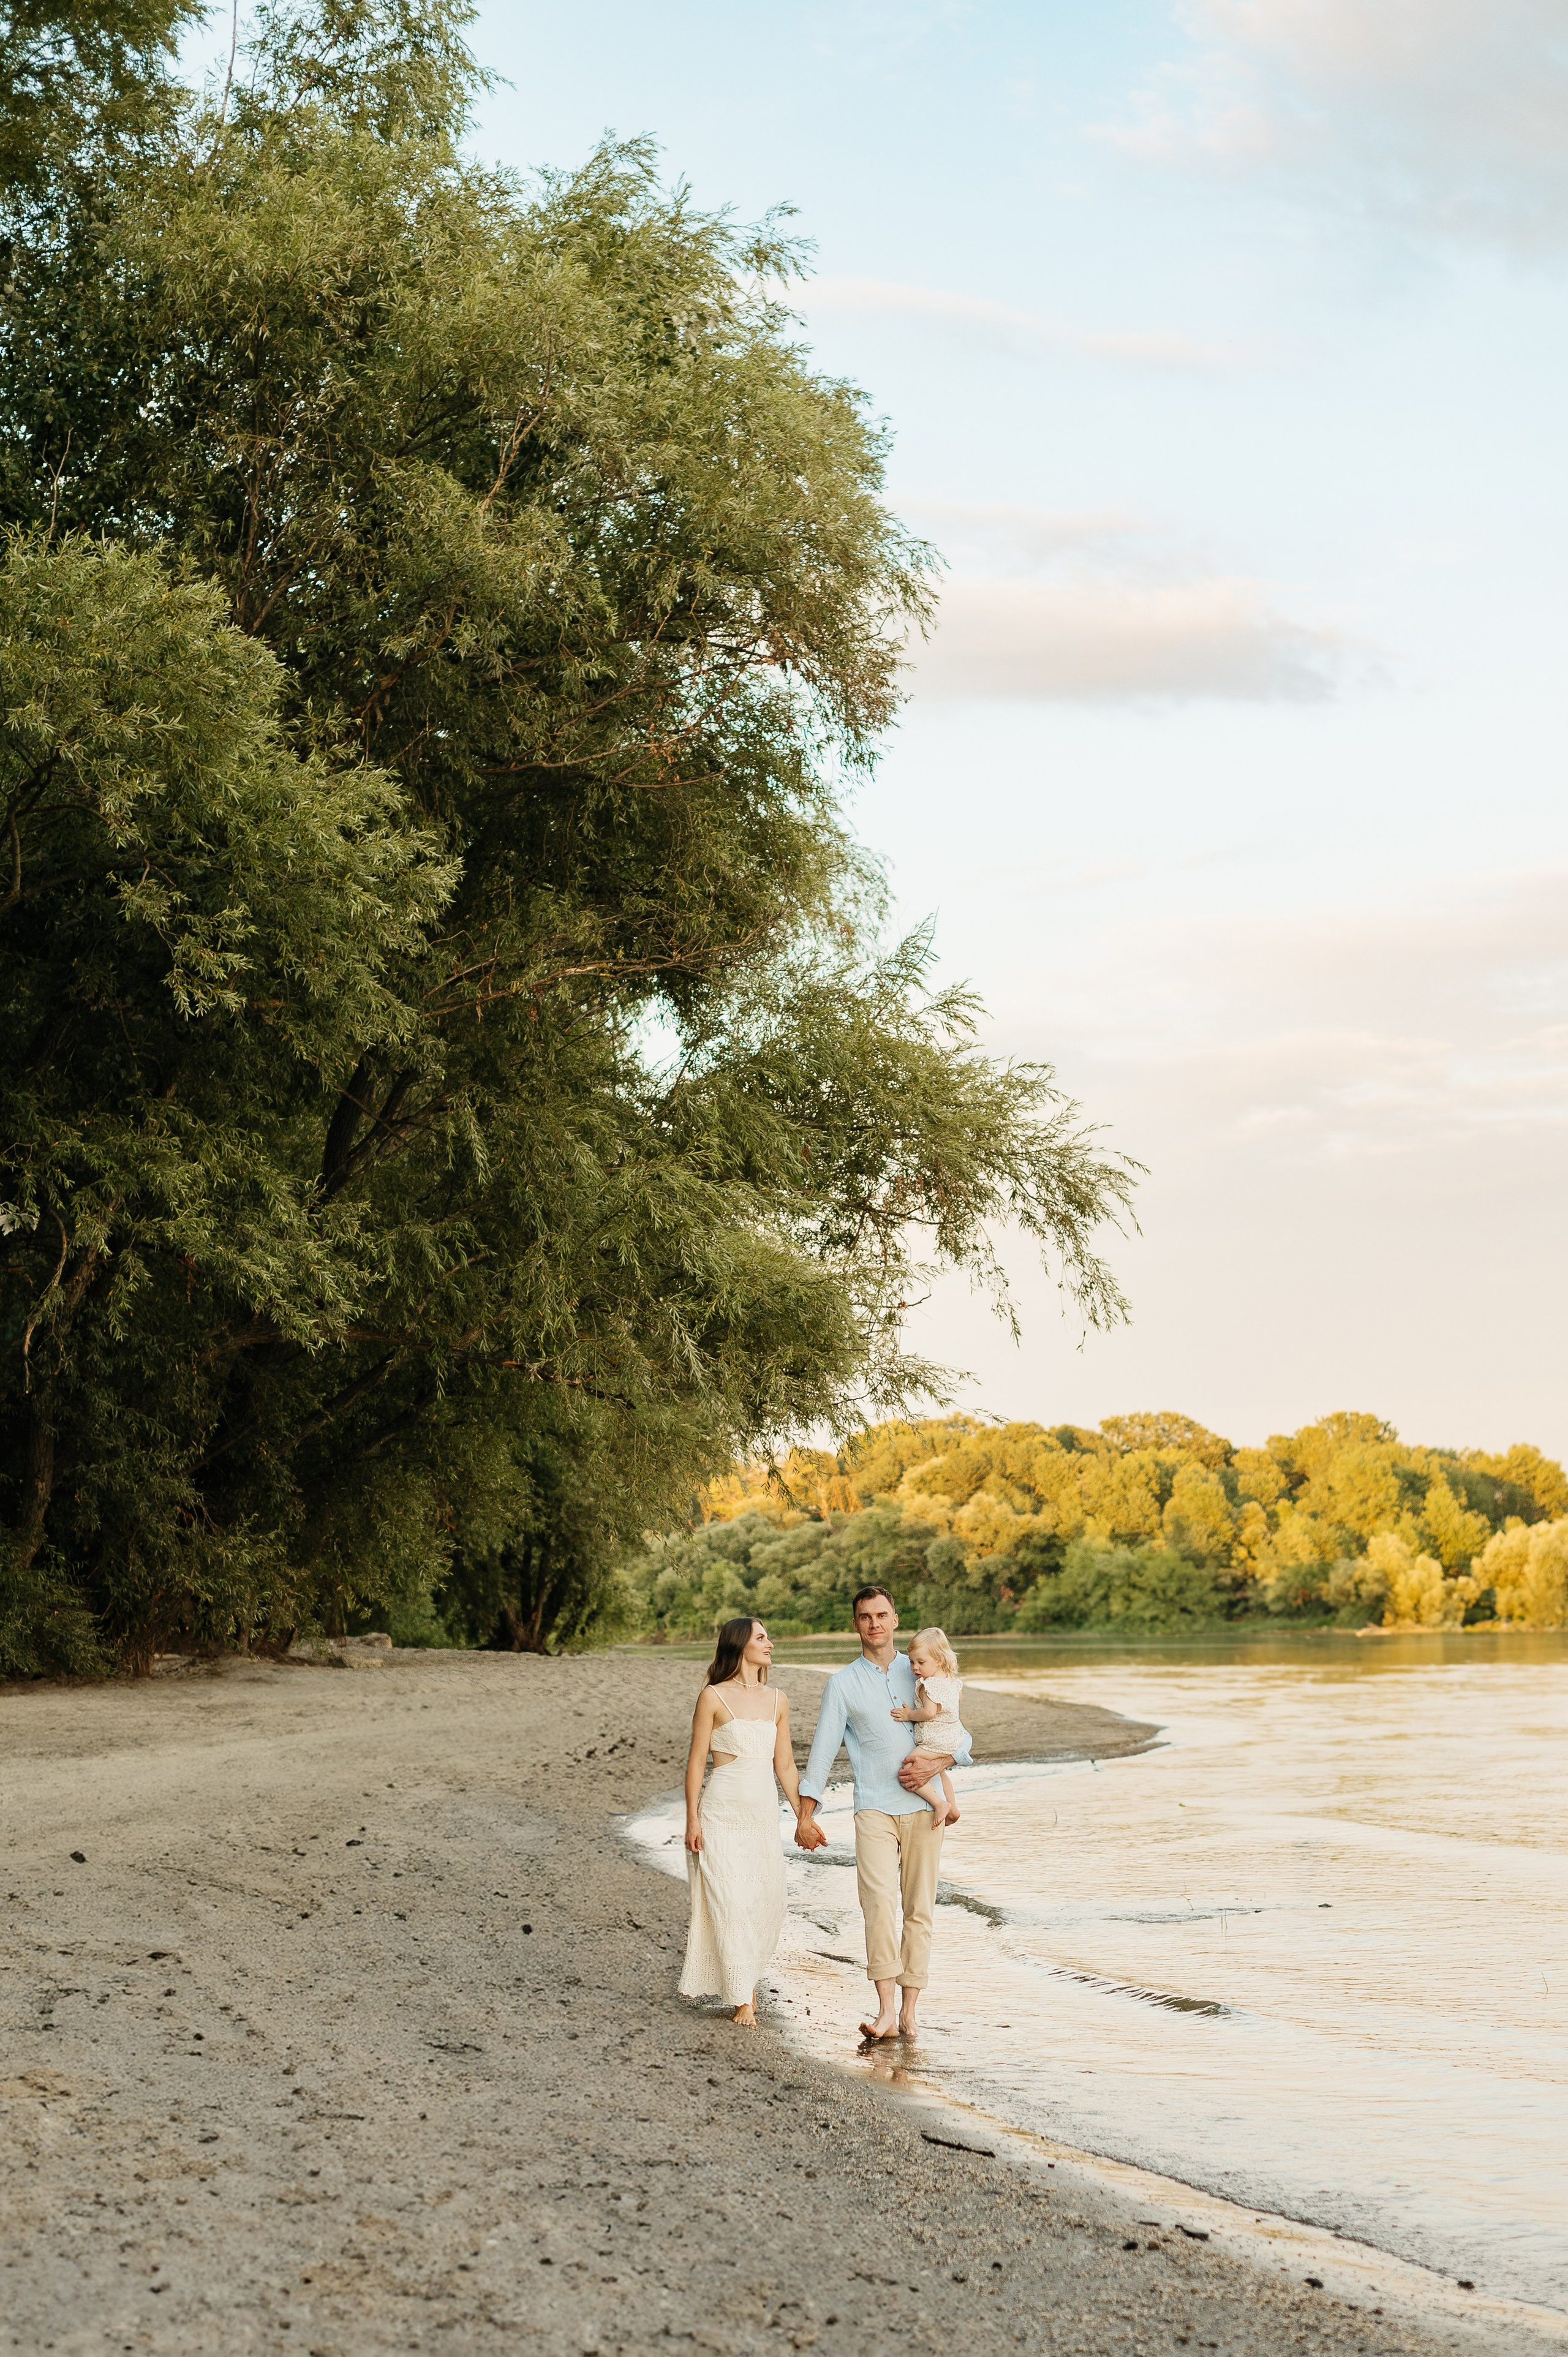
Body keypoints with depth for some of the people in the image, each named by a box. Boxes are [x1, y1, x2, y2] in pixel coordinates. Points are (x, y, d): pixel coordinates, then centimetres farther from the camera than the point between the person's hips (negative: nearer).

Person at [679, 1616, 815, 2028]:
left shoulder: (777, 1701, 11)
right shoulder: (714, 1697, -3)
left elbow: (784, 1765, 14)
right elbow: (696, 1761, -3)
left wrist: (802, 1817, 11)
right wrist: (692, 1820, -7)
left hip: (764, 1816, 5)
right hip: (722, 1815, -5)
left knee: (767, 1906, 4)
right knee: (730, 1905, -7)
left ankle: (746, 1979, 23)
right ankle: (743, 2000, -1)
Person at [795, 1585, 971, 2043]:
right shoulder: (842, 1684, 8)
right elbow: (823, 1749, 6)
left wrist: (937, 1764, -11)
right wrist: (805, 1815, 1)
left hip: (923, 1807, 2)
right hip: (874, 1808, -2)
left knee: (918, 1909, 1)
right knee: (879, 1903, -17)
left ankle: (910, 2009, 7)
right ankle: (886, 2012, -21)